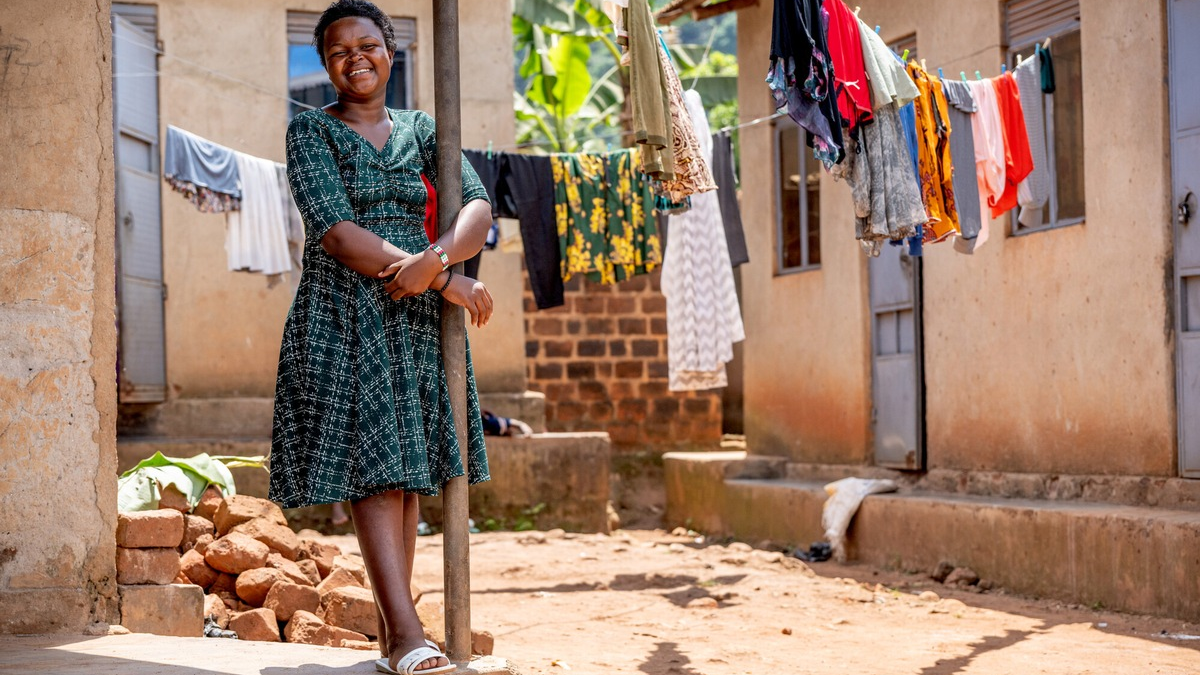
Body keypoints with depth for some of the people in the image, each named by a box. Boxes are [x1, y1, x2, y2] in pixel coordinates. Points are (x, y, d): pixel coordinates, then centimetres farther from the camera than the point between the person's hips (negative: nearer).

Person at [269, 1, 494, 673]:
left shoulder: (421, 130, 13)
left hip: (417, 315, 4)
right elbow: (336, 231, -12)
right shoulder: (311, 130, 1)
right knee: (373, 466, -14)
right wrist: (446, 279, -15)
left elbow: (478, 205, -1)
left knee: (406, 473, 4)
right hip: (343, 315, -4)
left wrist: (435, 259, -23)